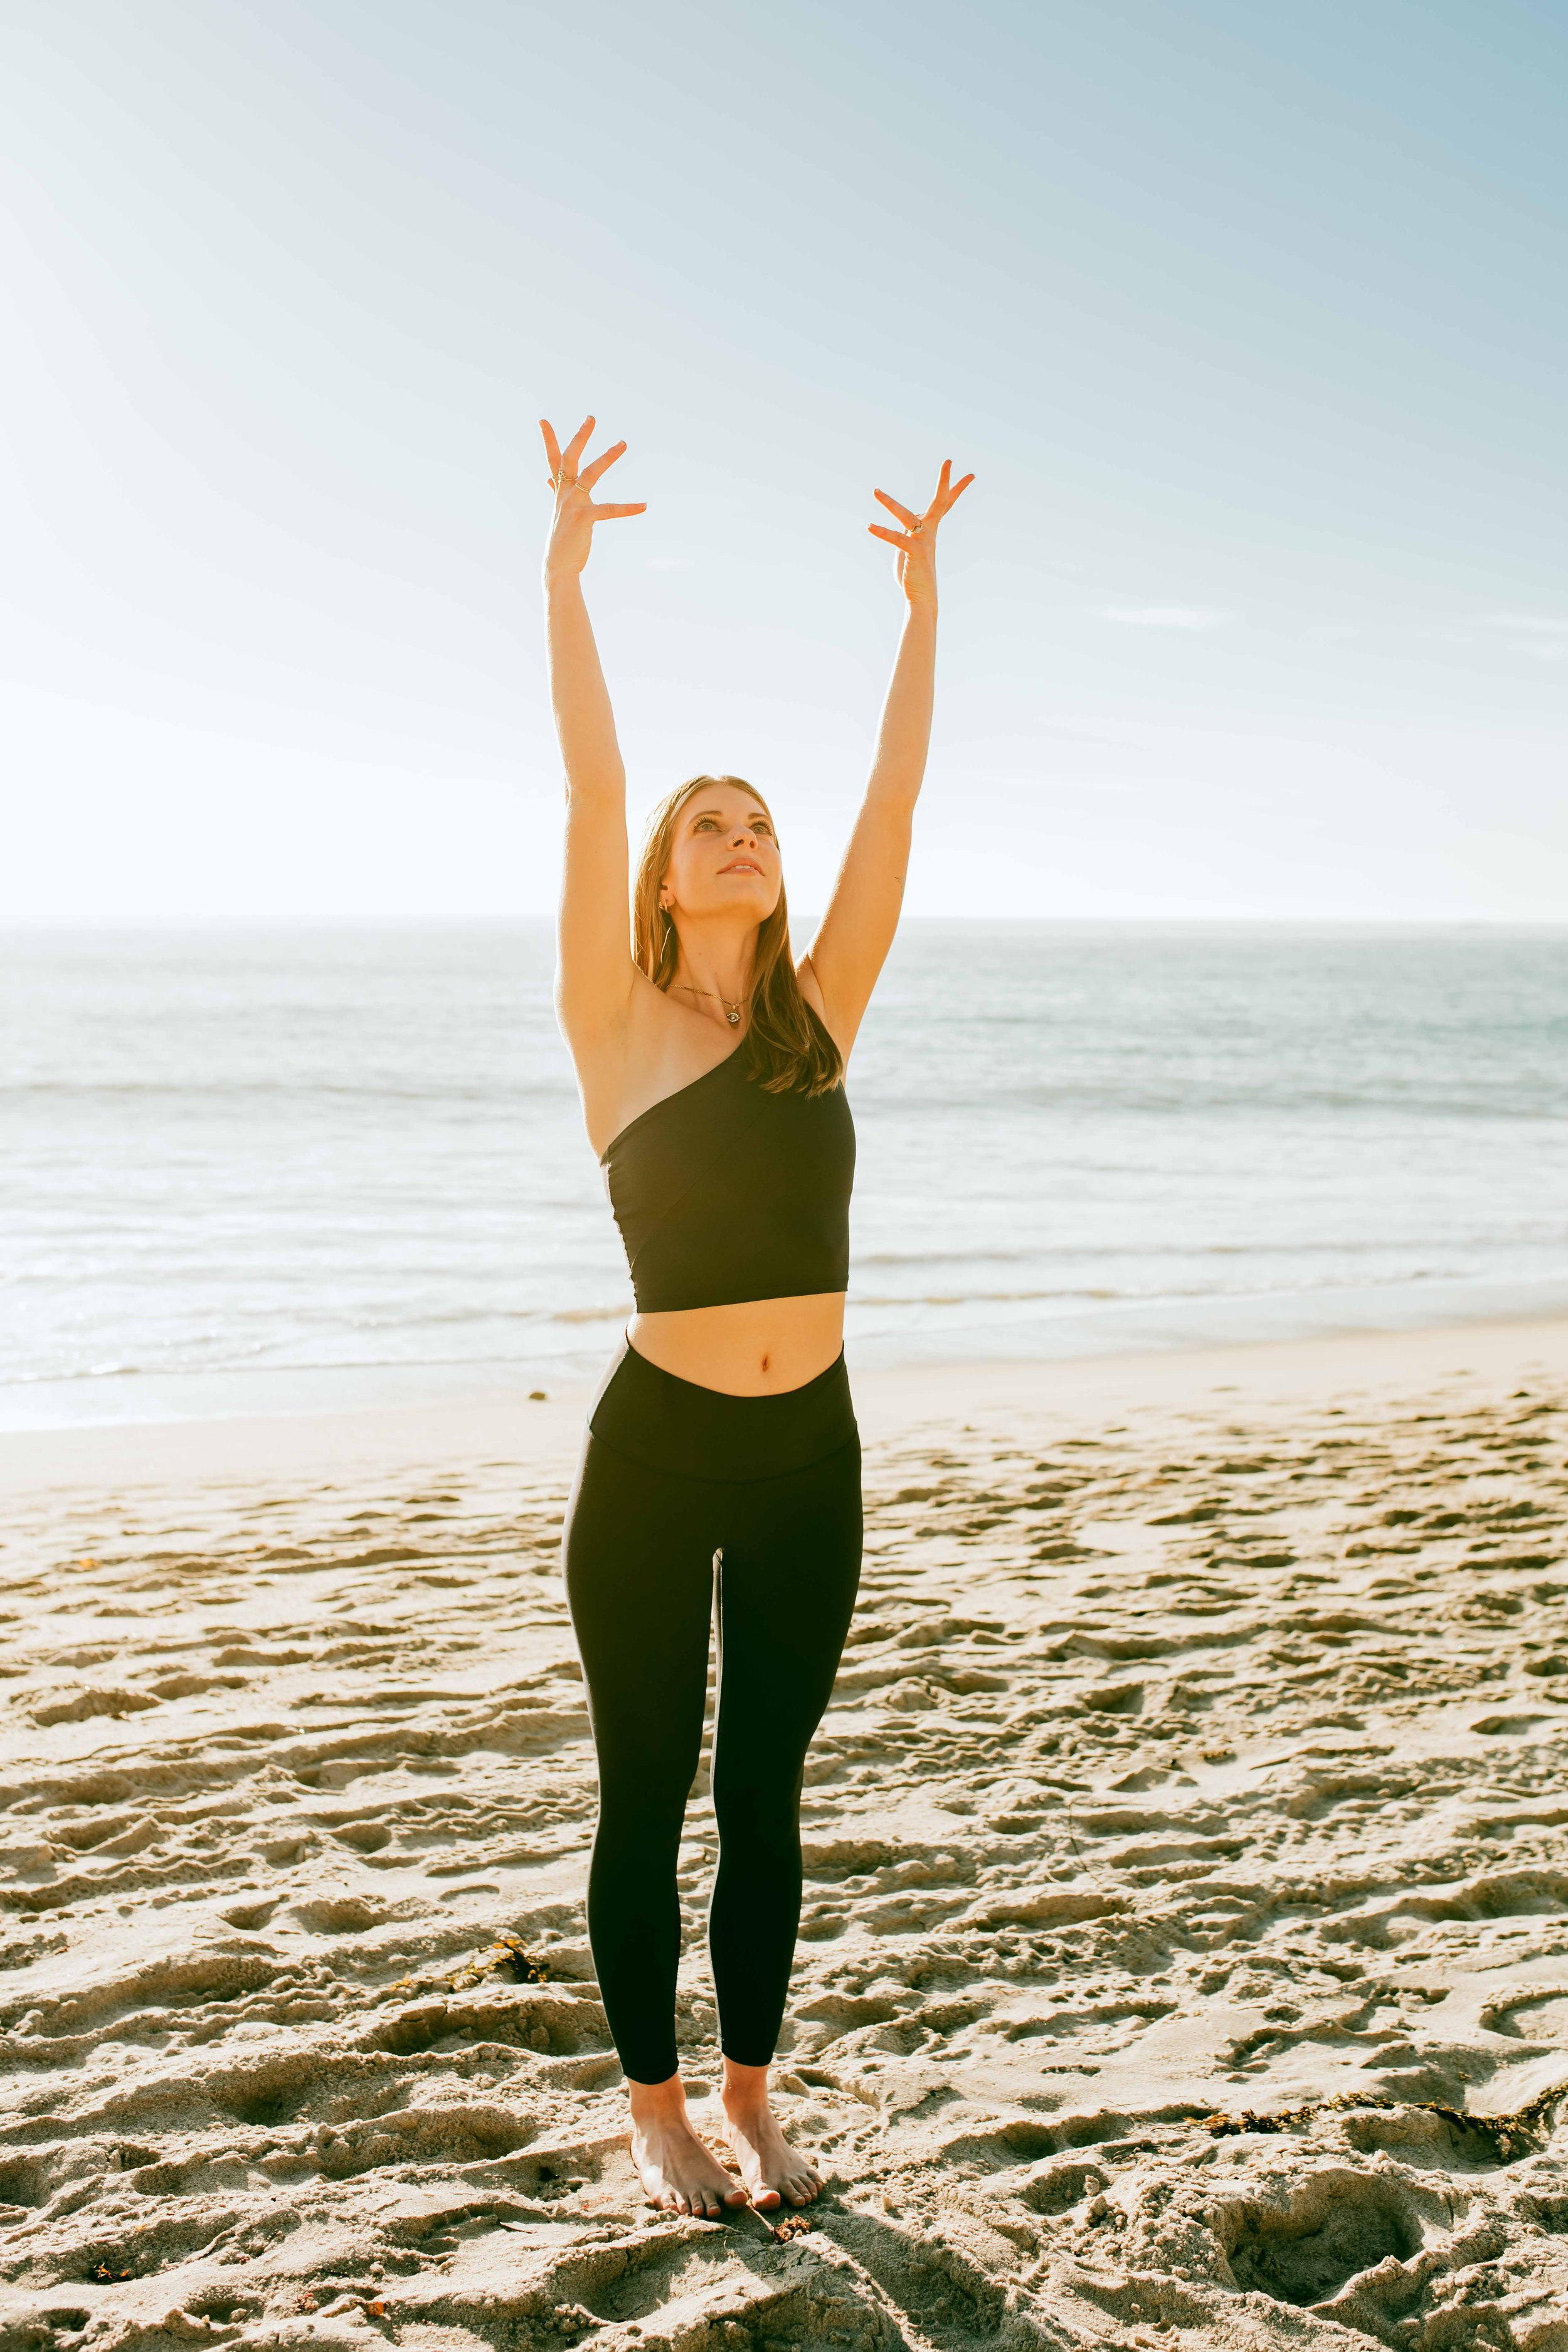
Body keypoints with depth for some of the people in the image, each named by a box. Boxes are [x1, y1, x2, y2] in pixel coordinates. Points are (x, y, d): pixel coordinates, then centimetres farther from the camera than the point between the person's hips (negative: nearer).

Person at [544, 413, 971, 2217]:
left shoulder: (819, 1017, 6)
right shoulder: (618, 1021, -4)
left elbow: (894, 802, 4)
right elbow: (592, 792, -12)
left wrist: (923, 604, 3)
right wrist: (565, 573, -17)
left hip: (808, 1453, 4)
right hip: (656, 1449, -4)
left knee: (765, 1793, 14)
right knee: (648, 1795, 8)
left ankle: (750, 2096, 29)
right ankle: (655, 2107, 25)